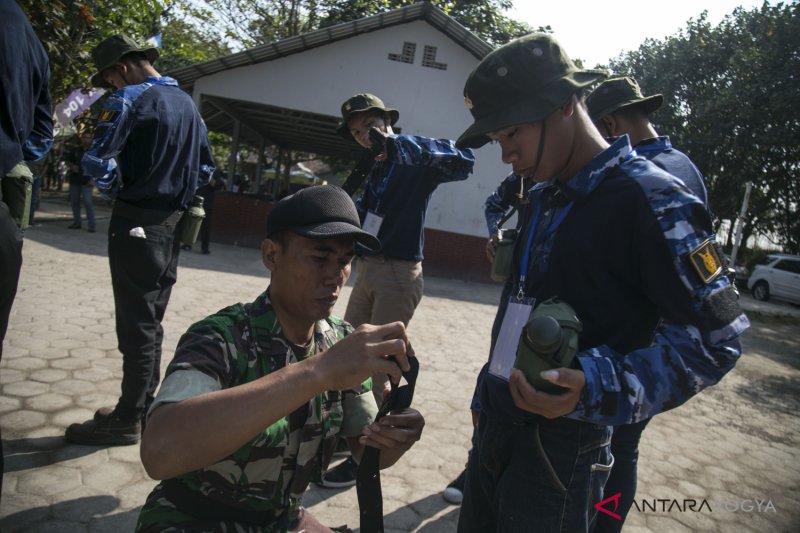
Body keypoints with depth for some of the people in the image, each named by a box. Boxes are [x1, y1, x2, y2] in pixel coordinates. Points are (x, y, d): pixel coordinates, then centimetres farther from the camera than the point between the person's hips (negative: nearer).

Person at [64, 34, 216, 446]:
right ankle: (142, 405, 25)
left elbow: (96, 163, -15)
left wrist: (118, 190, 3)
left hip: (135, 224, -8)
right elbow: (206, 169, 18)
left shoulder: (130, 98, -9)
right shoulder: (188, 104, 14)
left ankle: (128, 420, 7)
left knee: (135, 324, -2)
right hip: (171, 224, 8)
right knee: (151, 320, 14)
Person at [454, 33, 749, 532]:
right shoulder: (542, 197, 10)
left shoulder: (650, 198, -16)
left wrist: (598, 389, -27)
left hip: (562, 442, -7)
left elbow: (715, 336, -16)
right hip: (497, 421, 8)